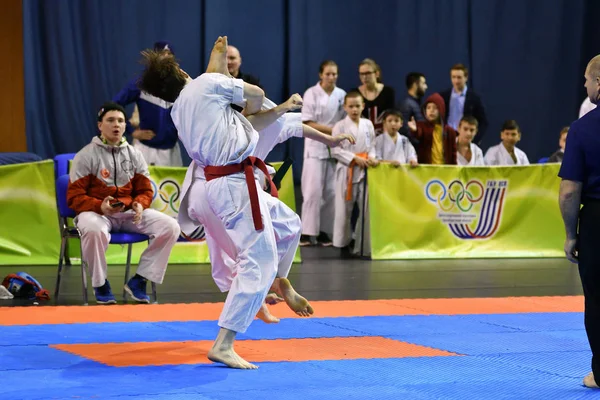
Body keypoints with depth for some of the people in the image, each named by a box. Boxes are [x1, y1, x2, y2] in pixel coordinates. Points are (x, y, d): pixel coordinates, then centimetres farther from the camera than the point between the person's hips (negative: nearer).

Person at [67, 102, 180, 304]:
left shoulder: (134, 154, 9)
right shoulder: (86, 156, -4)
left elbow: (145, 190, 12)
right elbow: (74, 197, -7)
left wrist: (140, 205, -13)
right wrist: (100, 206, -26)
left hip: (129, 212, 5)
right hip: (96, 211, -4)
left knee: (170, 227, -15)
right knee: (94, 231, -41)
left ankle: (139, 281, -5)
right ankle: (100, 284, -14)